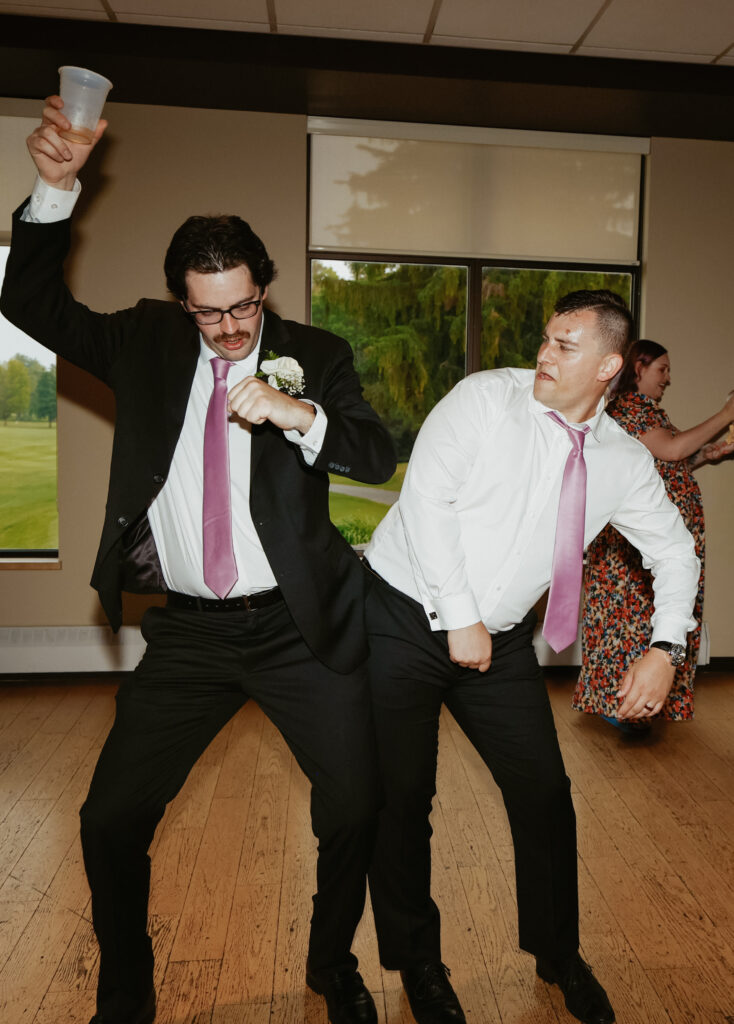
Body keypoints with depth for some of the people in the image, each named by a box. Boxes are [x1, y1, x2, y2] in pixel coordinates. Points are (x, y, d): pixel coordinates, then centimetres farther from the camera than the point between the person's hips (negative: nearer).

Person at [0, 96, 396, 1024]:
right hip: (188, 632, 2)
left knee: (356, 811, 4)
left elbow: (378, 455, -9)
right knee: (111, 819, 6)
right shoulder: (147, 341, 6)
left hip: (298, 628, -1)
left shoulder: (314, 355, 0)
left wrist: (299, 413, -28)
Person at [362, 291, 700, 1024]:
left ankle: (558, 956, 37)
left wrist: (664, 648, 0)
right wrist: (460, 617, -18)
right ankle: (416, 962, 31)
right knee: (401, 798, 5)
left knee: (544, 792, 8)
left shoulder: (625, 461, 2)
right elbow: (426, 496, -18)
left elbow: (675, 551, 14)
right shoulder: (486, 397, -11)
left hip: (499, 639, 4)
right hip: (404, 616, -3)